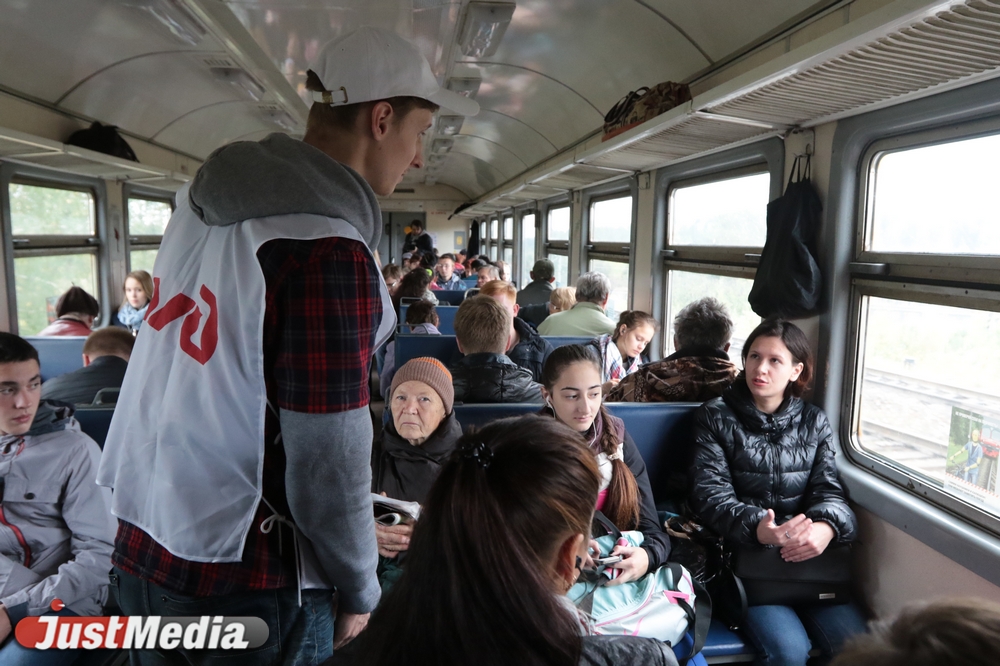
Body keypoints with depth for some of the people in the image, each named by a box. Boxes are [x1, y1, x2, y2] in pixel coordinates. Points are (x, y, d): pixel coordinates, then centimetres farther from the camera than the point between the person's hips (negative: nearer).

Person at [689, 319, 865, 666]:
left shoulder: (814, 422, 12)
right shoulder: (715, 416, 1)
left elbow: (829, 490, 3)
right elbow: (710, 494, -8)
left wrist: (824, 528, -22)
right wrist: (758, 529, -28)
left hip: (811, 559, 3)